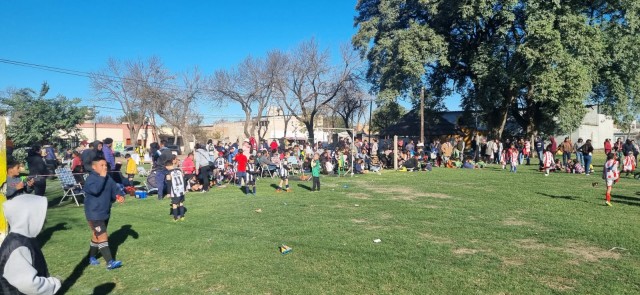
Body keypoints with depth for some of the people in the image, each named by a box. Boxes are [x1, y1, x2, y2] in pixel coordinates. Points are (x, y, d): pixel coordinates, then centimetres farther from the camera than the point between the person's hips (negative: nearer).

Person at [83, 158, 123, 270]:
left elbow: (115, 188, 9)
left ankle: (92, 257, 38)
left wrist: (119, 195, -12)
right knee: (102, 237, -12)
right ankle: (110, 262, -13)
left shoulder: (108, 178, 5)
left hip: (105, 213, 8)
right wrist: (101, 177, -28)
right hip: (94, 214, -8)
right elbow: (95, 190, -35)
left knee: (97, 236, 21)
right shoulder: (91, 178, -18)